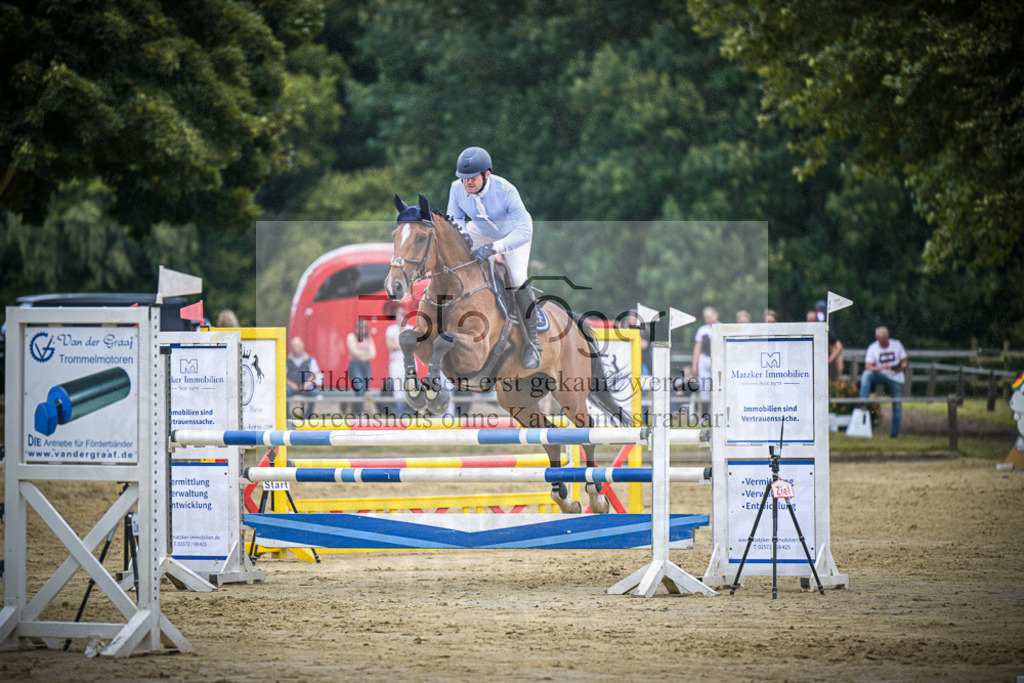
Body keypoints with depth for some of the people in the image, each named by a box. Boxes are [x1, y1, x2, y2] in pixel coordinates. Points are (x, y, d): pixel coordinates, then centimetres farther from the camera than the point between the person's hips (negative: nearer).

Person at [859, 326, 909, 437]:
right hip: (881, 376, -1)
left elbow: (904, 362, 4)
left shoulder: (896, 345, 0)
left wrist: (901, 367, -19)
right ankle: (863, 404, -34)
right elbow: (868, 367, -15)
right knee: (866, 374, -30)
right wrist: (882, 367, -30)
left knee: (897, 406, -4)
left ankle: (895, 432, 9)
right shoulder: (872, 348, -5)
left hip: (896, 378, 1)